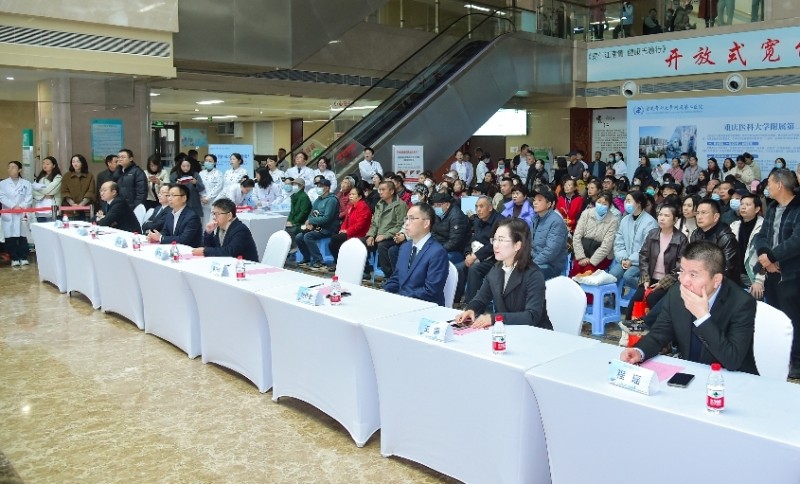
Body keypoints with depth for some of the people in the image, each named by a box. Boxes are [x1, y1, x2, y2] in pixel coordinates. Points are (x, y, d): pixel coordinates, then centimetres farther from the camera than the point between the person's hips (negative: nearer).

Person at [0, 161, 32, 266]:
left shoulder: (26, 183, 8)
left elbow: (29, 198, 0)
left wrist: (21, 207, -16)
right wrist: (13, 206, -16)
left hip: (23, 214, 0)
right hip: (9, 215, 1)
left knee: (23, 236, 0)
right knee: (10, 237, 1)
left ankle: (24, 258, 8)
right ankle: (14, 258, 9)